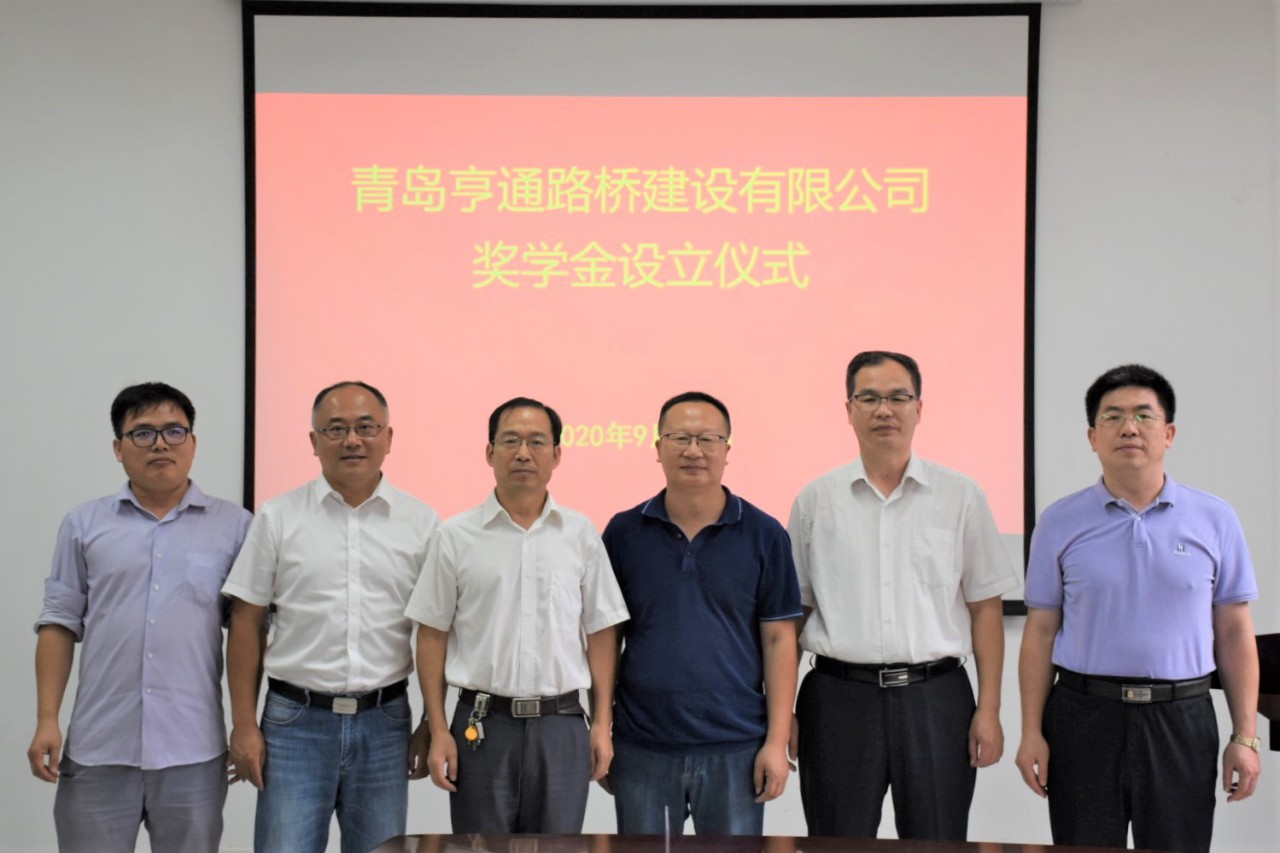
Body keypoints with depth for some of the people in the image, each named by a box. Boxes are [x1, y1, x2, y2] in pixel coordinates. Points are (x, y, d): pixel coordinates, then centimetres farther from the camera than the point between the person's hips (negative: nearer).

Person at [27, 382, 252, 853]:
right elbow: (60, 624, 6)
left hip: (193, 750, -1)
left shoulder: (233, 525, 3)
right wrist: (47, 720, 0)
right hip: (98, 746, 1)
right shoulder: (84, 524, 7)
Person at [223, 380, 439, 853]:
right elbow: (246, 623, 2)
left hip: (384, 724, 1)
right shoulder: (278, 518, 1)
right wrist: (244, 726, -2)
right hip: (295, 722, -1)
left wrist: (431, 726, 3)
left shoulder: (421, 522, 3)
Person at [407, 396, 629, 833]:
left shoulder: (581, 534, 4)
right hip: (482, 725, -1)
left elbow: (600, 634, 6)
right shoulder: (455, 536, 1)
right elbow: (433, 636, 2)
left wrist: (601, 724, 2)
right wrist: (438, 731, -3)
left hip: (561, 725, 1)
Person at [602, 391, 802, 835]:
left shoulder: (764, 535, 0)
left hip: (735, 748, -1)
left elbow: (778, 640, 0)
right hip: (642, 748, 1)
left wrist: (777, 740, -6)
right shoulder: (623, 532, 2)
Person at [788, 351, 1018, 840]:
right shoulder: (815, 501, 6)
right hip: (839, 697, 0)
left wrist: (989, 709, -1)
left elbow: (986, 608, 5)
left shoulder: (960, 497, 5)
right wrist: (782, 711, 3)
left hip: (934, 695, 0)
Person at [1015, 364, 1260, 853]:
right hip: (1084, 719, 0)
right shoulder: (1060, 523, 3)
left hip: (1181, 720, 0)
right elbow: (1040, 632, 4)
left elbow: (1234, 633, 5)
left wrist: (1244, 738, 1)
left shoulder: (1214, 521, 4)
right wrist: (1031, 732, -1)